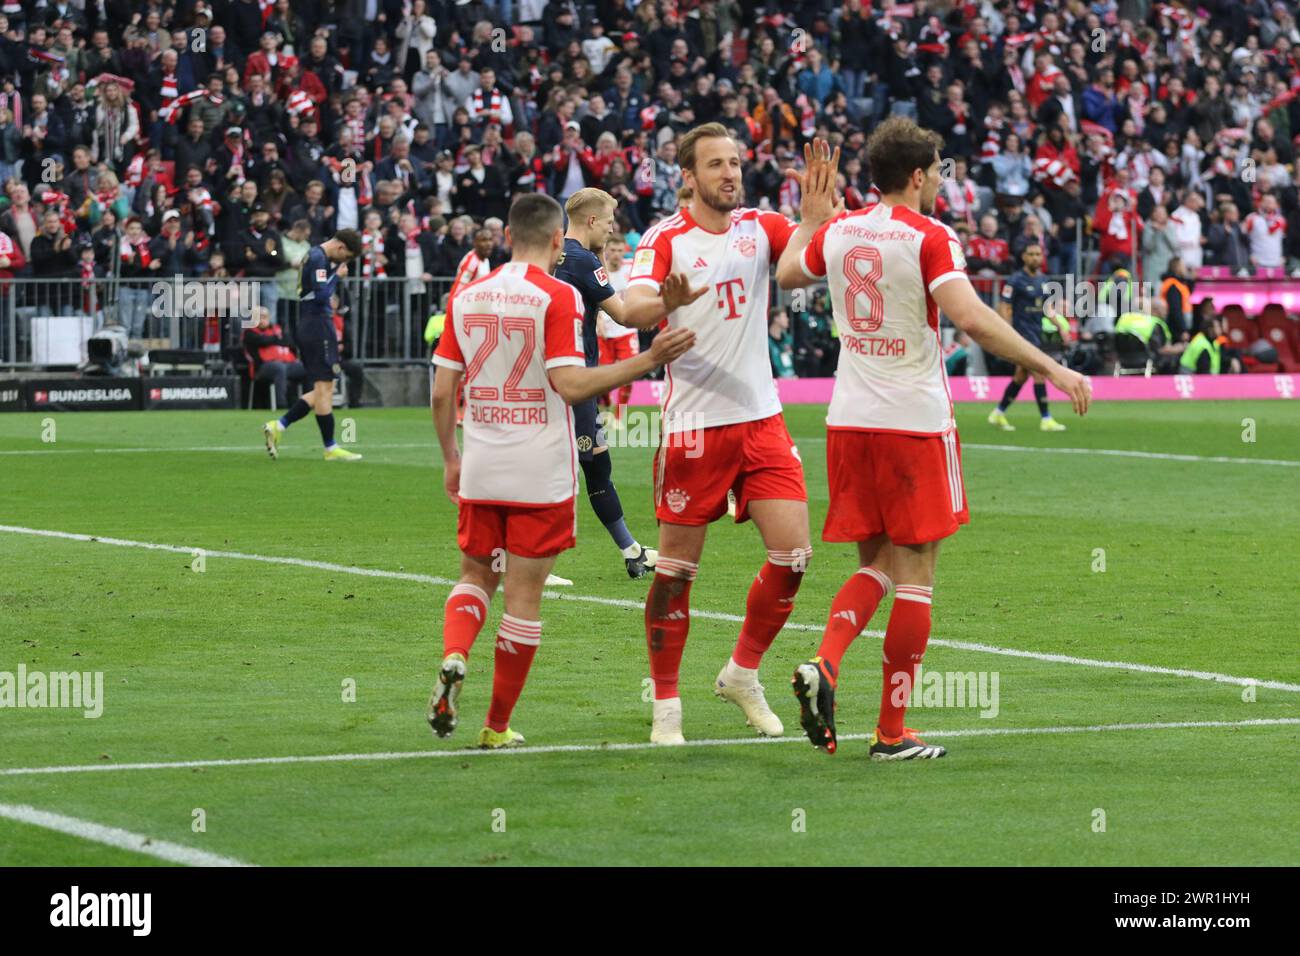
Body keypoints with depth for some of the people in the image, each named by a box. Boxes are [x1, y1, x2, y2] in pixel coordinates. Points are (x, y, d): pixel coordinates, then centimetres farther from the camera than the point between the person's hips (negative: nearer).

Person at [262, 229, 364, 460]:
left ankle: (278, 426, 7)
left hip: (308, 328, 10)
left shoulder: (315, 256, 17)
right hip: (318, 326, -10)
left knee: (323, 390, 11)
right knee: (324, 387, -5)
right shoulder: (318, 259, -13)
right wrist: (337, 275, -9)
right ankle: (330, 448, -2)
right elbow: (321, 294, -22)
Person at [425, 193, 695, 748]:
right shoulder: (557, 296, -10)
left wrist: (450, 459, 18)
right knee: (524, 594, 4)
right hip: (539, 473, -4)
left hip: (479, 470, 4)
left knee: (476, 575, 18)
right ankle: (498, 727, 8)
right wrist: (648, 360, -17)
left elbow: (443, 390, 6)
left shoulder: (466, 296, 4)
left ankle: (453, 656, -12)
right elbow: (569, 384, -17)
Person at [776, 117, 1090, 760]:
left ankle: (823, 666, -10)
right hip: (915, 420, -6)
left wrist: (811, 216, 40)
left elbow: (788, 273, 26)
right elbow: (970, 319, -25)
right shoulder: (930, 238, -12)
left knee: (876, 564, 16)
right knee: (914, 574, 2)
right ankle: (892, 732, 3)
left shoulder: (838, 232, 6)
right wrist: (1051, 369, -22)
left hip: (848, 420, 6)